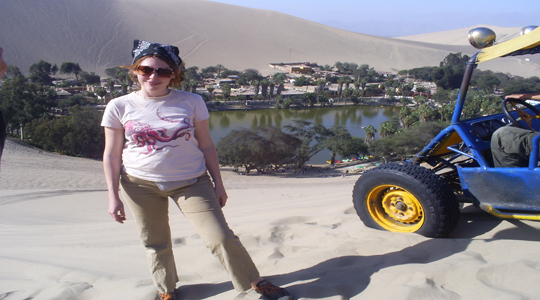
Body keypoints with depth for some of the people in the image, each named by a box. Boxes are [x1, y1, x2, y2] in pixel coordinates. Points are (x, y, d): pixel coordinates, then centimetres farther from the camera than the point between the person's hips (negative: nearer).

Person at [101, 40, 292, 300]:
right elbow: (111, 155, 2)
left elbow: (206, 146, 2)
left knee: (220, 238, -5)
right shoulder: (120, 107, -3)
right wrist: (113, 196, -1)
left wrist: (218, 184, 4)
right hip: (141, 184, 1)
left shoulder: (191, 102, -4)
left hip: (191, 182, -1)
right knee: (155, 243, 11)